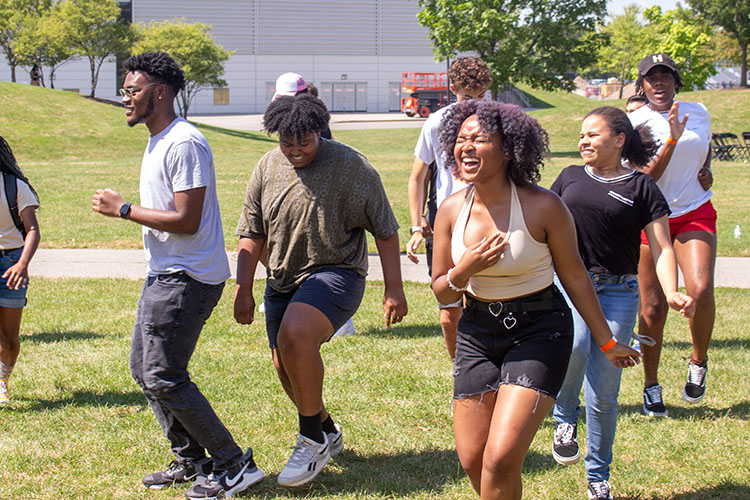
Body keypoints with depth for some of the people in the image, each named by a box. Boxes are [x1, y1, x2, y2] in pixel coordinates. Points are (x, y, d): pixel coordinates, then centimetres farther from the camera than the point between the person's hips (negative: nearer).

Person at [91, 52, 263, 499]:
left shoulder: (184, 144, -18)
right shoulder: (158, 142, 16)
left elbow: (186, 221, -22)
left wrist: (123, 209, -15)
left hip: (187, 278, -11)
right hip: (164, 275, 11)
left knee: (164, 378, -11)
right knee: (144, 369, 16)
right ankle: (191, 459, 25)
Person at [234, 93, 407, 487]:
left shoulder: (351, 166, -10)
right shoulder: (267, 169, 3)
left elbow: (385, 231, -5)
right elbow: (252, 235, 10)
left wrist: (394, 290, -6)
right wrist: (243, 289, 2)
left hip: (335, 273, -7)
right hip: (282, 279, 7)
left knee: (294, 335, -31)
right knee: (285, 366, 12)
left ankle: (312, 440, -16)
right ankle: (328, 432, 39)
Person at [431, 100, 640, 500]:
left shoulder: (543, 207, -14)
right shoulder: (452, 210, -3)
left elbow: (573, 275, -1)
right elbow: (442, 292, 6)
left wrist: (606, 342, 6)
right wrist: (465, 270, -17)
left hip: (538, 331, -4)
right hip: (478, 331, 4)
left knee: (502, 456, -15)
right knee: (472, 459, 4)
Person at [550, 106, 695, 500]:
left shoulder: (641, 187, 3)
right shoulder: (570, 178, 12)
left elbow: (662, 249, -3)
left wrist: (671, 294, -19)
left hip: (617, 293, -1)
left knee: (603, 396, 2)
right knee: (574, 346, -32)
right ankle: (565, 417, -3)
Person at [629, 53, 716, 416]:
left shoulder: (698, 112, 7)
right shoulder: (635, 122, -5)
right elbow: (646, 176, -13)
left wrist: (705, 170, 9)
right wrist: (672, 141, -24)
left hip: (695, 213, 2)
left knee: (700, 290, -21)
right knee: (653, 307, 0)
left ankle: (698, 362, 5)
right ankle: (651, 386, 17)